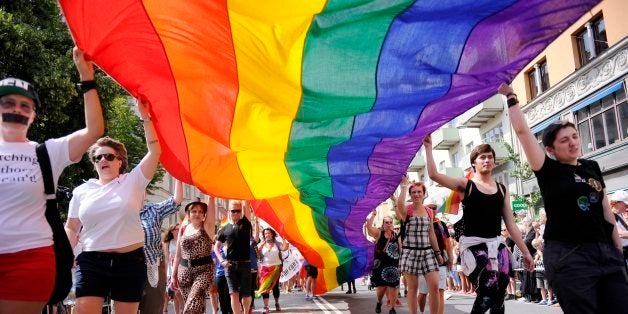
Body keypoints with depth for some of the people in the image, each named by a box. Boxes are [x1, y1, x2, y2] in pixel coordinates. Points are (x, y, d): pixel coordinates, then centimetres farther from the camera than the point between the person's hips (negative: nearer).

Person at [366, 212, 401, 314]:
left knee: (393, 287, 3)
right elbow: (368, 226, -17)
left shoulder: (396, 235, 6)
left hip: (393, 265, 2)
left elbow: (400, 250, 11)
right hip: (381, 264, -2)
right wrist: (373, 214, -16)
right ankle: (379, 302, 30)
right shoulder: (378, 233, -1)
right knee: (381, 287, -1)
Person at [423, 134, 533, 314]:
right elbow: (433, 174, -14)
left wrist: (525, 252, 8)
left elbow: (510, 224, 11)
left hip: (496, 245, 4)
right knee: (488, 293, -17)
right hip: (474, 245, -4)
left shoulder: (502, 190, 11)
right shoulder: (466, 185, 0)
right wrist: (428, 147, -15)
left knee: (499, 296, 2)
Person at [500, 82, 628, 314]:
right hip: (567, 254, -5)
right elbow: (522, 130, -10)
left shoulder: (592, 167, 13)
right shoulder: (549, 170, -3)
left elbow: (605, 209, 17)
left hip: (605, 250, 6)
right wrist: (510, 97, -3)